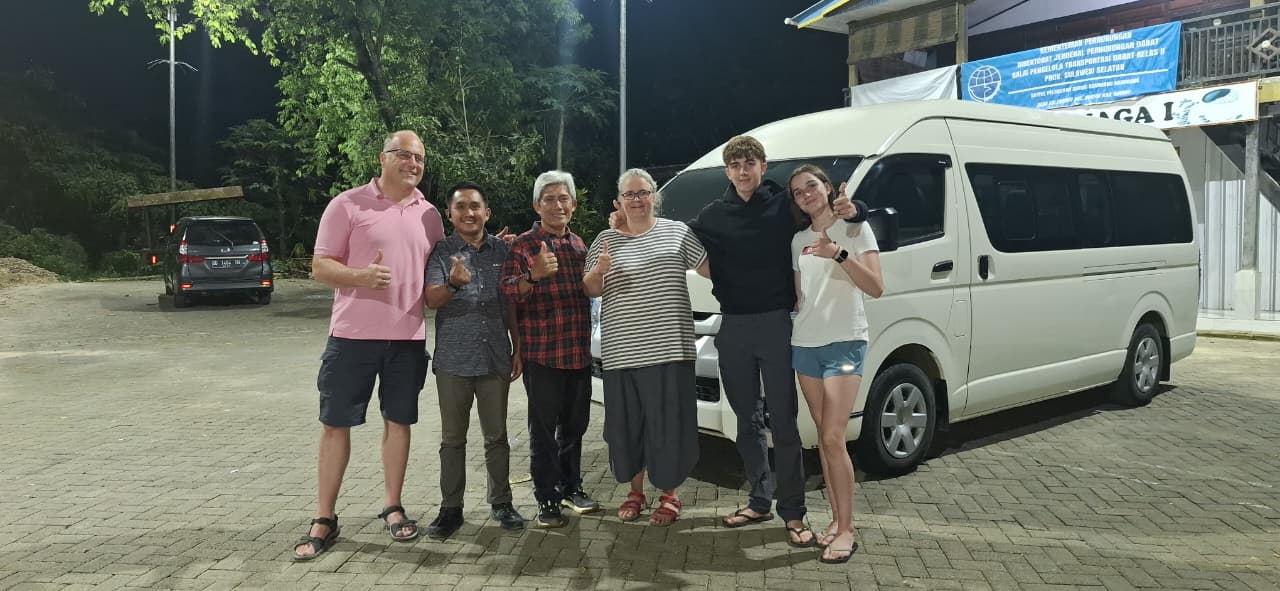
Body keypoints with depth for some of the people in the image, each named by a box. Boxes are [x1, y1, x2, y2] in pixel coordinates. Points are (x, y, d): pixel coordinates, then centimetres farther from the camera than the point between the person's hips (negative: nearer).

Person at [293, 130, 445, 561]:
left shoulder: (429, 214, 10)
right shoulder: (347, 205, -3)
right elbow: (320, 267, -5)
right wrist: (361, 276, -22)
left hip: (409, 336, 4)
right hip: (353, 334, -3)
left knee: (398, 420, 9)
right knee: (335, 423, 2)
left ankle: (393, 508, 22)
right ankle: (324, 519, 13)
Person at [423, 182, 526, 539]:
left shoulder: (502, 251, 7)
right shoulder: (441, 253, -2)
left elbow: (512, 305, 12)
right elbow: (432, 300, -14)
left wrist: (518, 349, 9)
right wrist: (453, 283, -35)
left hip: (495, 359, 2)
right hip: (453, 359, -2)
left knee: (496, 436, 10)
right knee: (453, 438, 7)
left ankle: (501, 502, 22)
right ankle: (451, 508, 17)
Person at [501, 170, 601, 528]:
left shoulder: (578, 244, 15)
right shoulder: (524, 244, -4)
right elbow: (507, 291, -15)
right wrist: (534, 274, -31)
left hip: (579, 351, 6)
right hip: (542, 353, -6)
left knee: (575, 424, 15)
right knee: (544, 428, 0)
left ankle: (571, 488, 30)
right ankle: (547, 499, 10)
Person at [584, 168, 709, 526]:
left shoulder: (677, 232, 7)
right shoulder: (605, 240, 11)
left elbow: (713, 268, 9)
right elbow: (591, 291, 10)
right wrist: (598, 272, -10)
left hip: (669, 349, -2)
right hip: (621, 352, 2)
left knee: (669, 425, 1)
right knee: (627, 427, 8)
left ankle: (669, 495, 18)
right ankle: (635, 492, 26)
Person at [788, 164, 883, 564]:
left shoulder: (855, 228, -1)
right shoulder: (799, 240, 14)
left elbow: (876, 288, -10)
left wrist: (839, 255, -21)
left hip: (845, 343, -5)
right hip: (805, 344, 5)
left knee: (833, 438, -12)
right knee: (823, 437, 7)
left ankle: (846, 531, -3)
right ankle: (836, 520, 14)